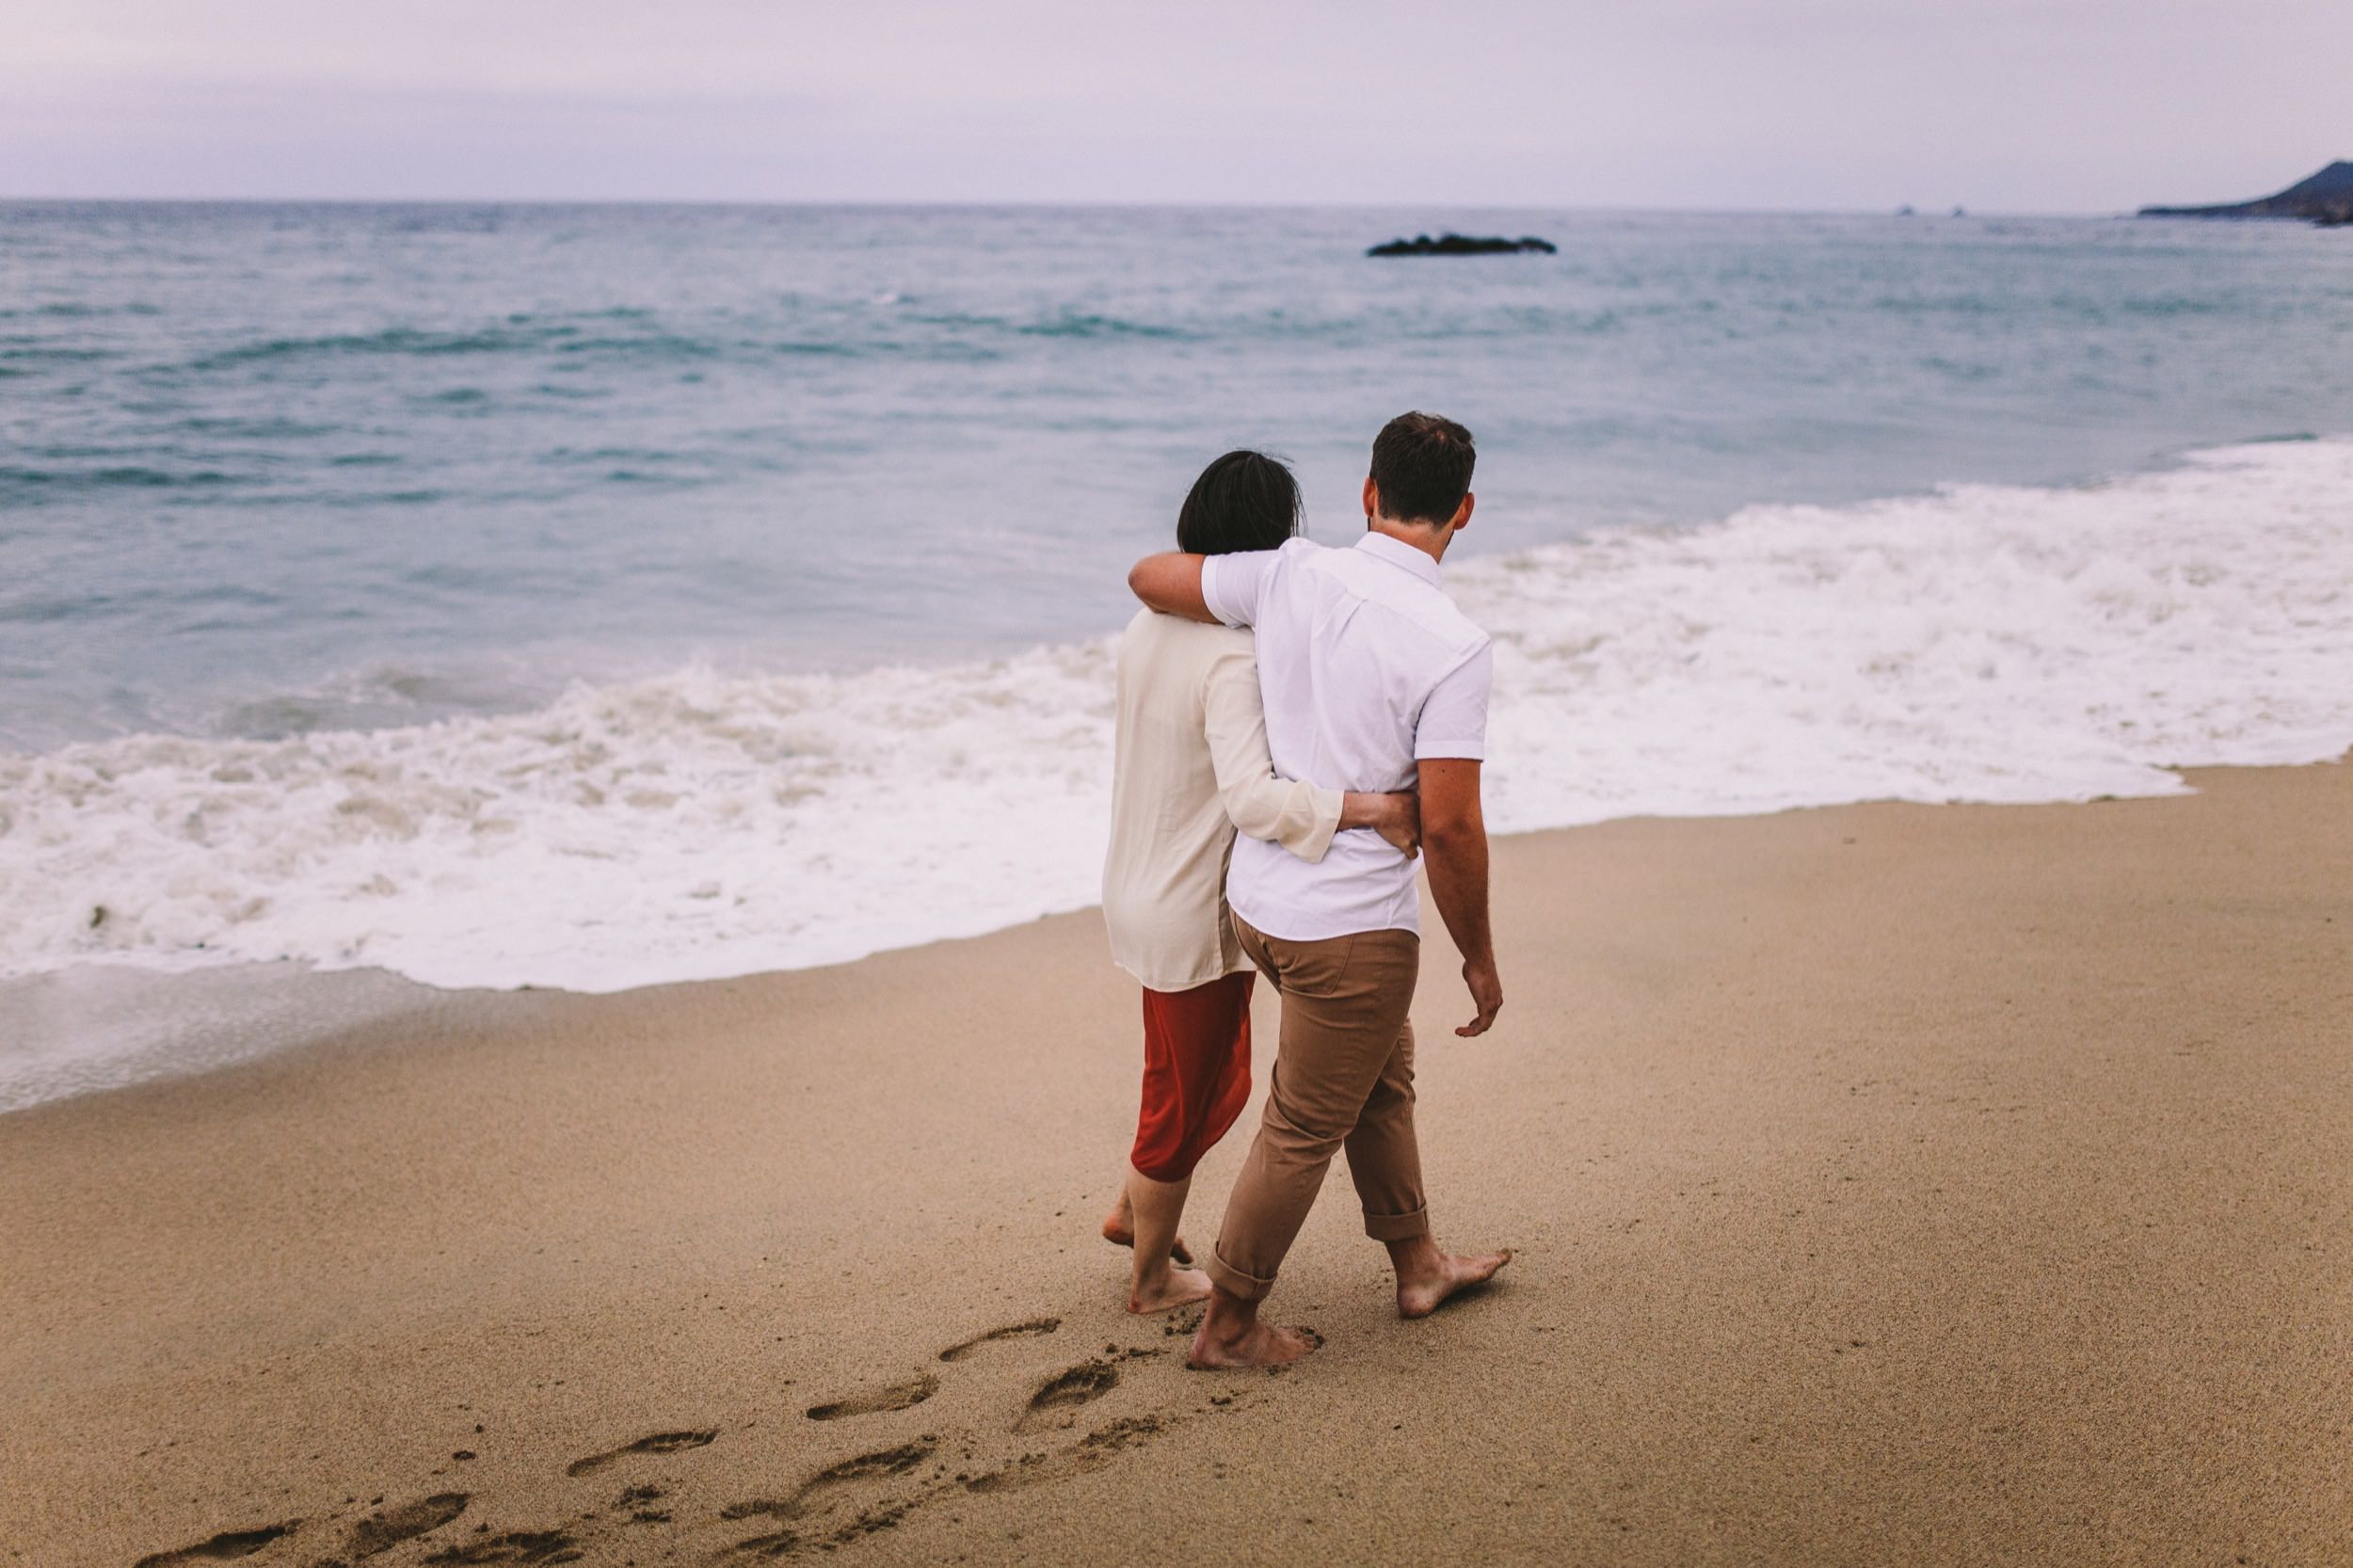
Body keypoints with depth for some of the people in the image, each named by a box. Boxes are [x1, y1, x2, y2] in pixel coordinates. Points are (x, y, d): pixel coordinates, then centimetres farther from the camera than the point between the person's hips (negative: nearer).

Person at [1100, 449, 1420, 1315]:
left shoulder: (1149, 627, 0)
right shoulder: (1231, 661, -28)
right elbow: (1252, 796, -40)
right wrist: (1369, 806, -39)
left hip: (1141, 893, 9)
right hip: (1195, 918, -9)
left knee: (1220, 1078, 29)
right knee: (1184, 1100, 13)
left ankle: (1131, 1210, 47)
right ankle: (1151, 1277, 32)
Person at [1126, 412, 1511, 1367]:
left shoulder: (1290, 576, -6)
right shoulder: (1454, 645, -20)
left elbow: (1147, 579, 7)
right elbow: (1449, 825, -20)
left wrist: (1228, 604, 27)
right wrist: (1479, 957, -6)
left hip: (1259, 895, 7)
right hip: (1352, 927, -7)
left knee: (1383, 1079, 26)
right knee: (1303, 1130, 11)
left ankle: (1418, 1265, 43)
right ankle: (1227, 1324, 24)